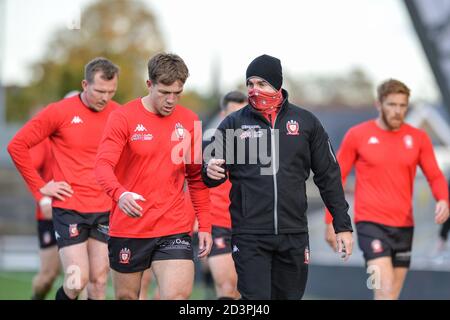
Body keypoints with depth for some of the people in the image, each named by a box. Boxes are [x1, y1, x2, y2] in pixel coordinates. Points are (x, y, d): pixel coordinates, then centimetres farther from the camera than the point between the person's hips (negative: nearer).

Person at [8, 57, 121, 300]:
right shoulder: (59, 112, -8)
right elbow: (17, 145, -4)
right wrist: (40, 187, -5)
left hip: (105, 210, 4)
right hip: (69, 208, -4)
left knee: (99, 283, 4)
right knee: (77, 281, -11)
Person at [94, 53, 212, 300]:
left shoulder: (189, 122, 6)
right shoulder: (124, 118, -6)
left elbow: (197, 178, 15)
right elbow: (103, 165, -17)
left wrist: (204, 225, 10)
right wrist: (120, 194, -38)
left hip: (174, 230, 2)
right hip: (128, 229, -1)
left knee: (178, 295, -15)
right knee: (126, 297, 10)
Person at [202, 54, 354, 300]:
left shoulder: (306, 122, 7)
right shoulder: (233, 124, 4)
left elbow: (328, 176, 10)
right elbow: (213, 168, 5)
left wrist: (343, 225, 7)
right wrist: (210, 172, -21)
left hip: (294, 234, 2)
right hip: (249, 236, -2)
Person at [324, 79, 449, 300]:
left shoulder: (418, 138, 5)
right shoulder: (357, 135, -1)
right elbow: (337, 177, 4)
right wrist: (331, 221, 1)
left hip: (404, 224, 4)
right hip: (371, 222, -4)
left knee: (392, 296, 9)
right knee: (385, 290, -18)